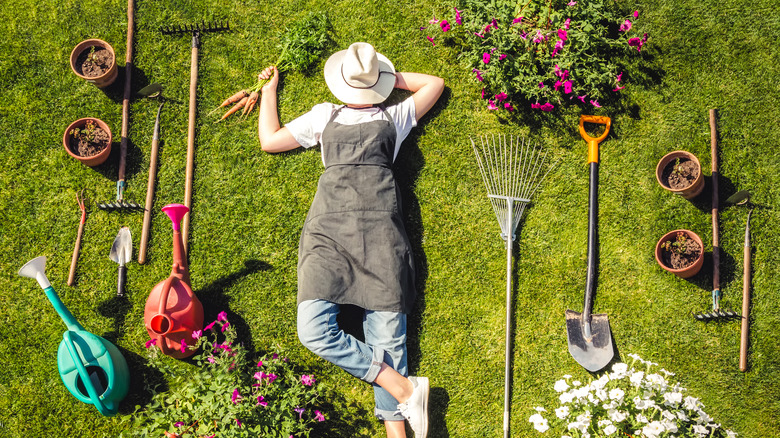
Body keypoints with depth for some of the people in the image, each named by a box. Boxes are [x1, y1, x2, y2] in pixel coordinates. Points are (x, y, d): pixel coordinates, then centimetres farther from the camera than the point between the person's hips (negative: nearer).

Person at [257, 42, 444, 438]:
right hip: (328, 232, 1)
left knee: (386, 336, -12)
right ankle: (405, 389, -18)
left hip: (379, 231, 0)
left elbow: (434, 83, 38)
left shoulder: (394, 117, 25)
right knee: (313, 329, -23)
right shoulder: (324, 116, 27)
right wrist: (268, 90, 39)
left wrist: (394, 77, 35)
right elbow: (269, 141, 32)